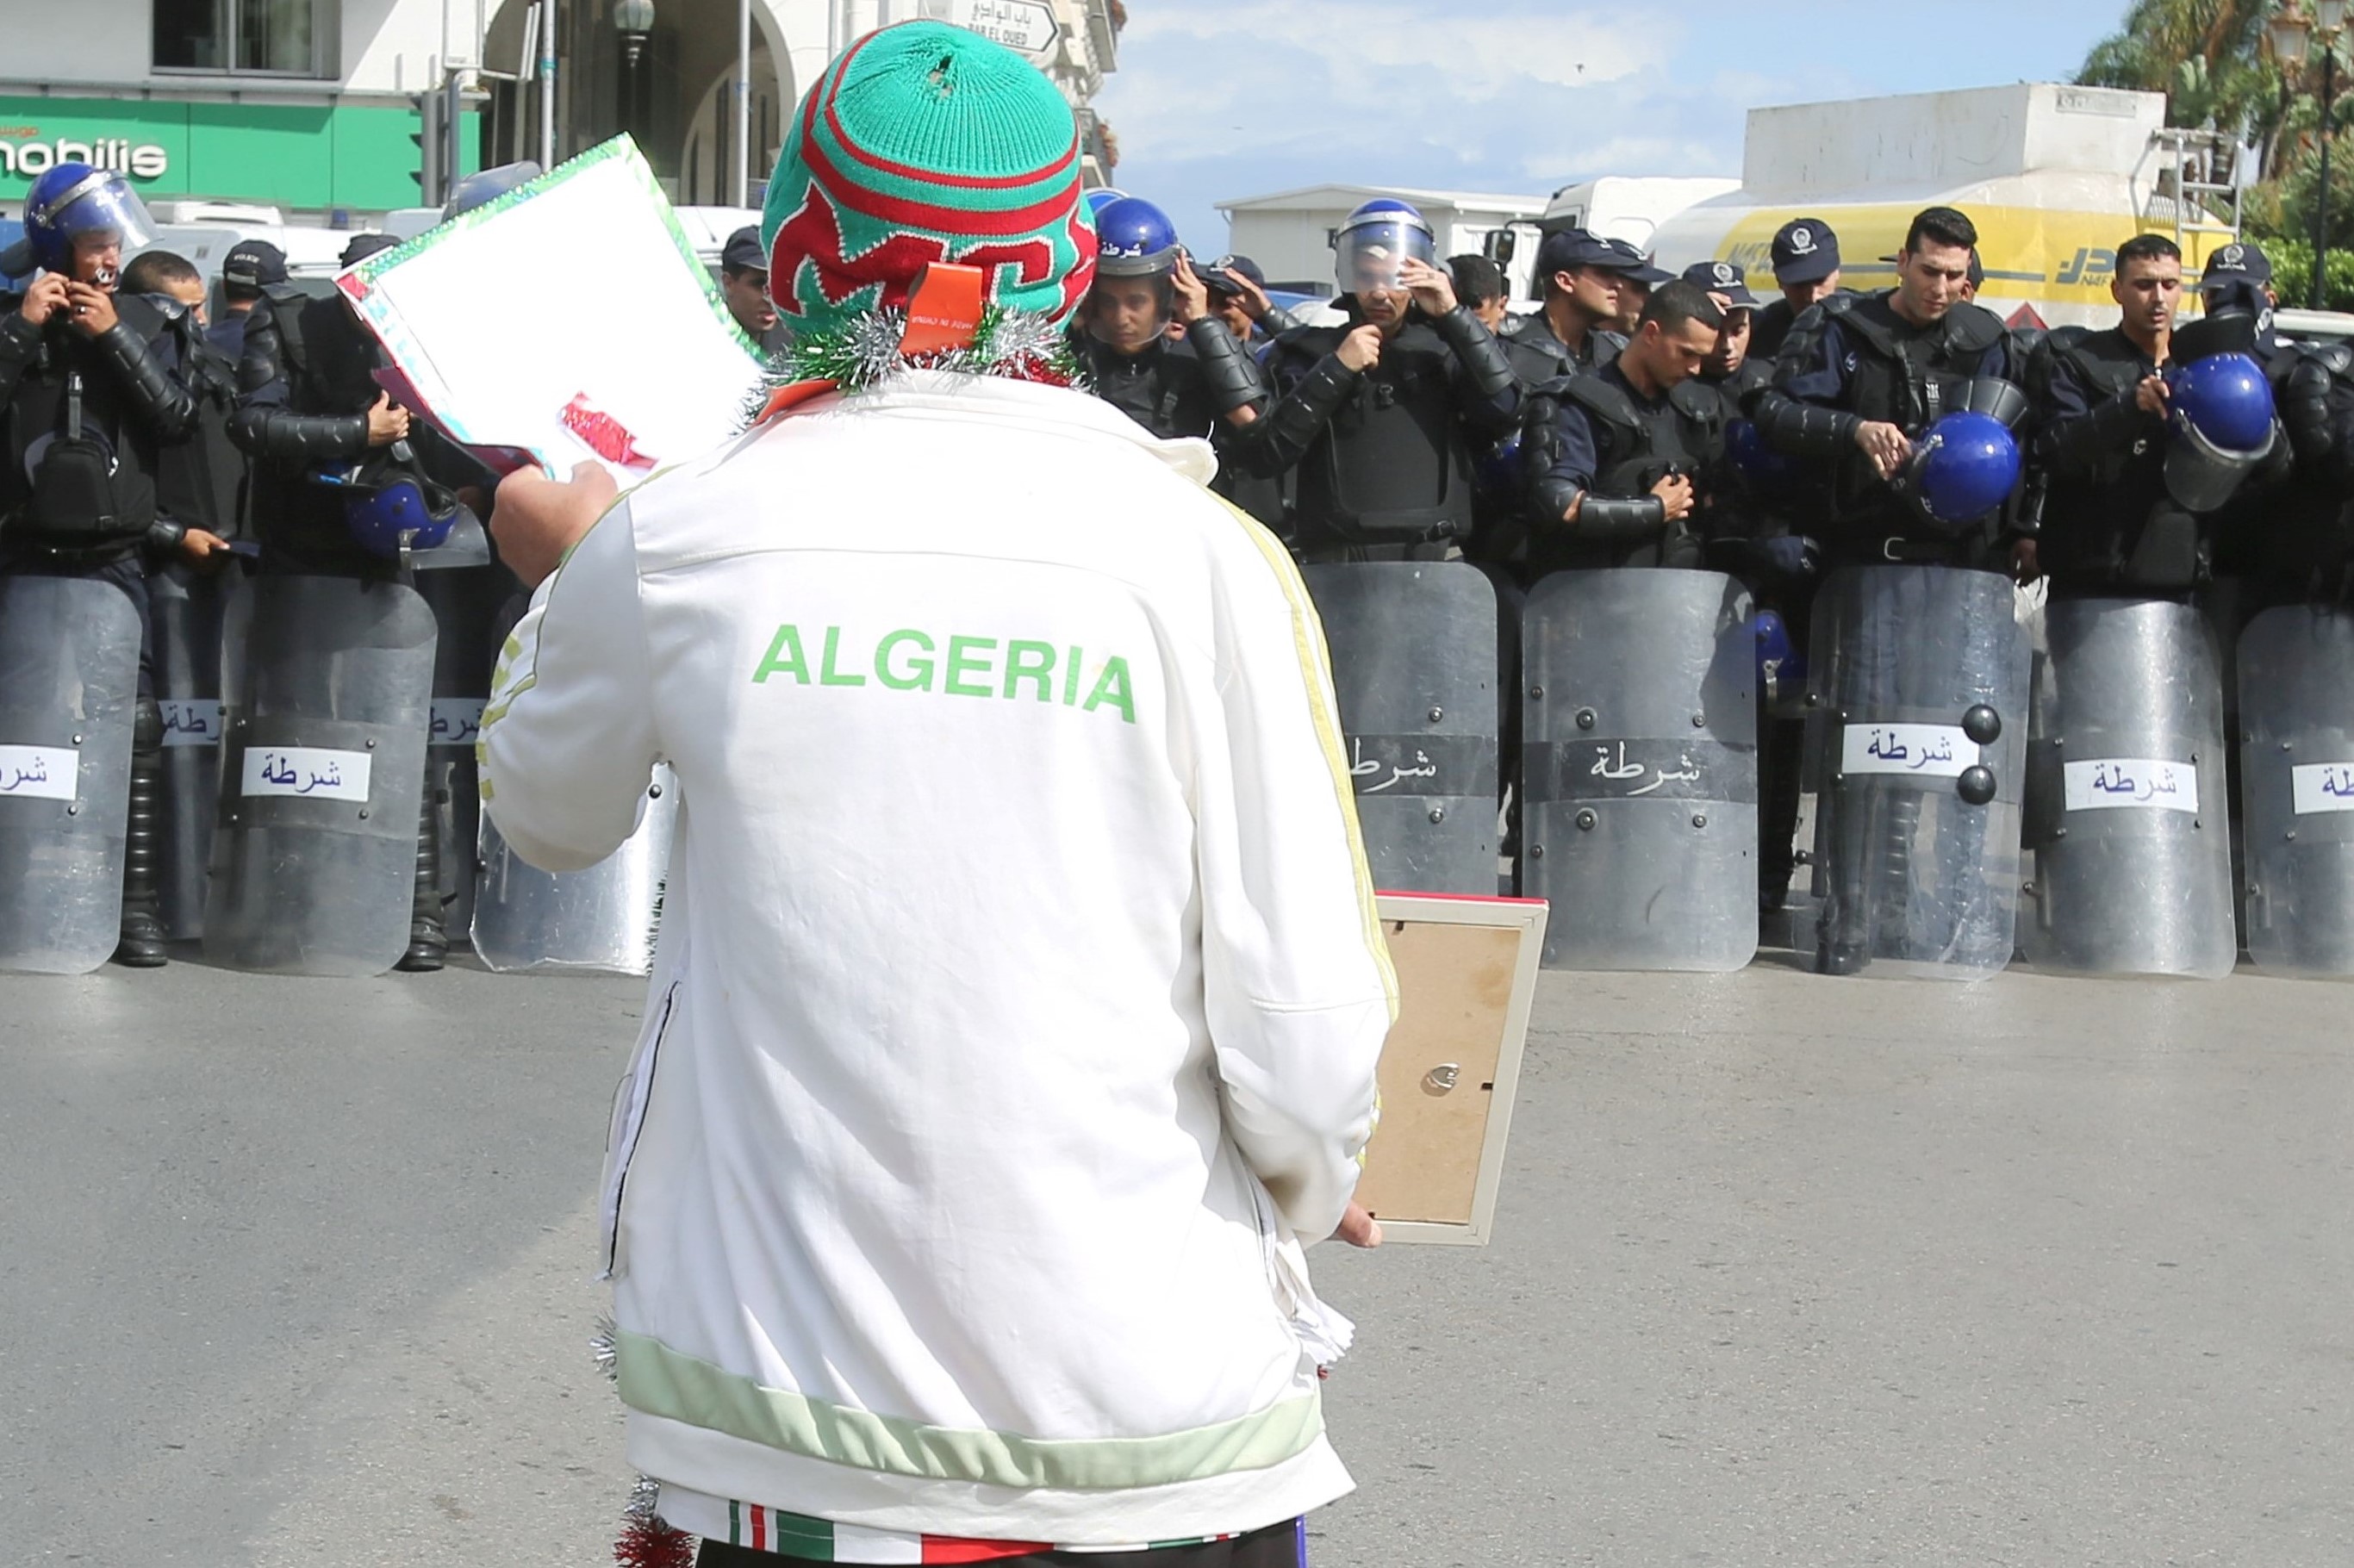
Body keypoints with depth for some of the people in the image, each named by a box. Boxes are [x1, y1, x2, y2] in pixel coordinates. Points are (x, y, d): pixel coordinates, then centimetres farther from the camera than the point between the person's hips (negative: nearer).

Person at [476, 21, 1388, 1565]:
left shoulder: (672, 540, -4)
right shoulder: (1205, 553, -9)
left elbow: (547, 813, 17)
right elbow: (1310, 1045, -11)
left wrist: (562, 576, 35)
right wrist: (1312, 1190, 11)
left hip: (791, 1432, 1)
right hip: (1156, 1430, -1)